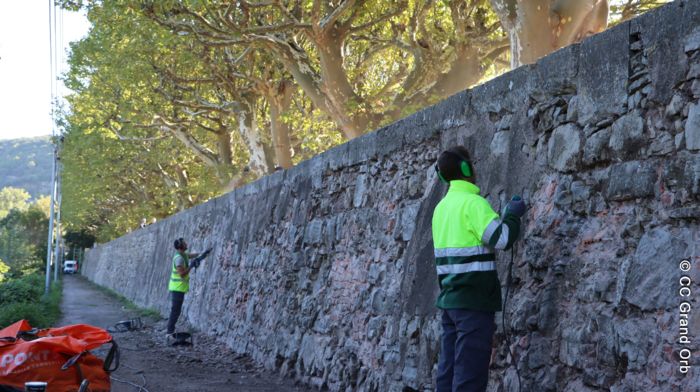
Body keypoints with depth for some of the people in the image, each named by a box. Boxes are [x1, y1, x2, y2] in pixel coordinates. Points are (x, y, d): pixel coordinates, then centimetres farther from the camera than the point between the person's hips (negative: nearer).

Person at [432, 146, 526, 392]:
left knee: (449, 371, 9)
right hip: (474, 300, -8)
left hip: (450, 298, 8)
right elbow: (502, 239, -19)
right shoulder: (473, 202, -13)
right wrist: (513, 215, -1)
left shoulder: (441, 207, 14)